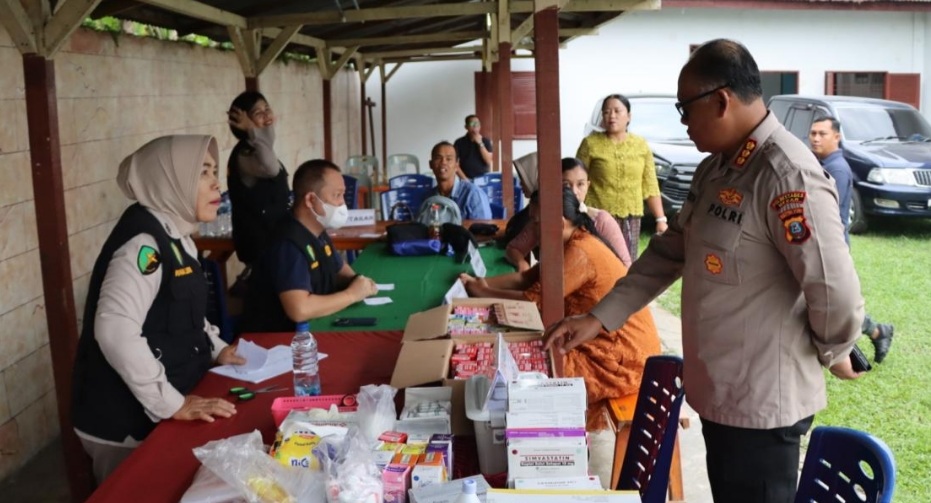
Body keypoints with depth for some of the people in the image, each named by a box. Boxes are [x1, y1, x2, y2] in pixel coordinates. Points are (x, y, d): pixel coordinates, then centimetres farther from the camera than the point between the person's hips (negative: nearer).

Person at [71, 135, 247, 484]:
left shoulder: (174, 235, 6)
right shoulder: (145, 242, -23)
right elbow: (116, 330, -35)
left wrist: (216, 348, 9)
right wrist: (171, 404, -30)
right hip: (128, 422, -9)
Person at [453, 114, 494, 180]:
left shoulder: (486, 141, 7)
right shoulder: (459, 142, 3)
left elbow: (489, 161, -3)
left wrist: (480, 143, -9)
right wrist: (464, 179, -10)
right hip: (467, 181, -1)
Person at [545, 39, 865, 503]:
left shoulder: (787, 176, -24)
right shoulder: (715, 169, 8)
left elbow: (835, 289, -25)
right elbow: (669, 252, 13)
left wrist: (832, 354, -7)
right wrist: (599, 318, 8)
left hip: (761, 400, -9)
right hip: (720, 390, 9)